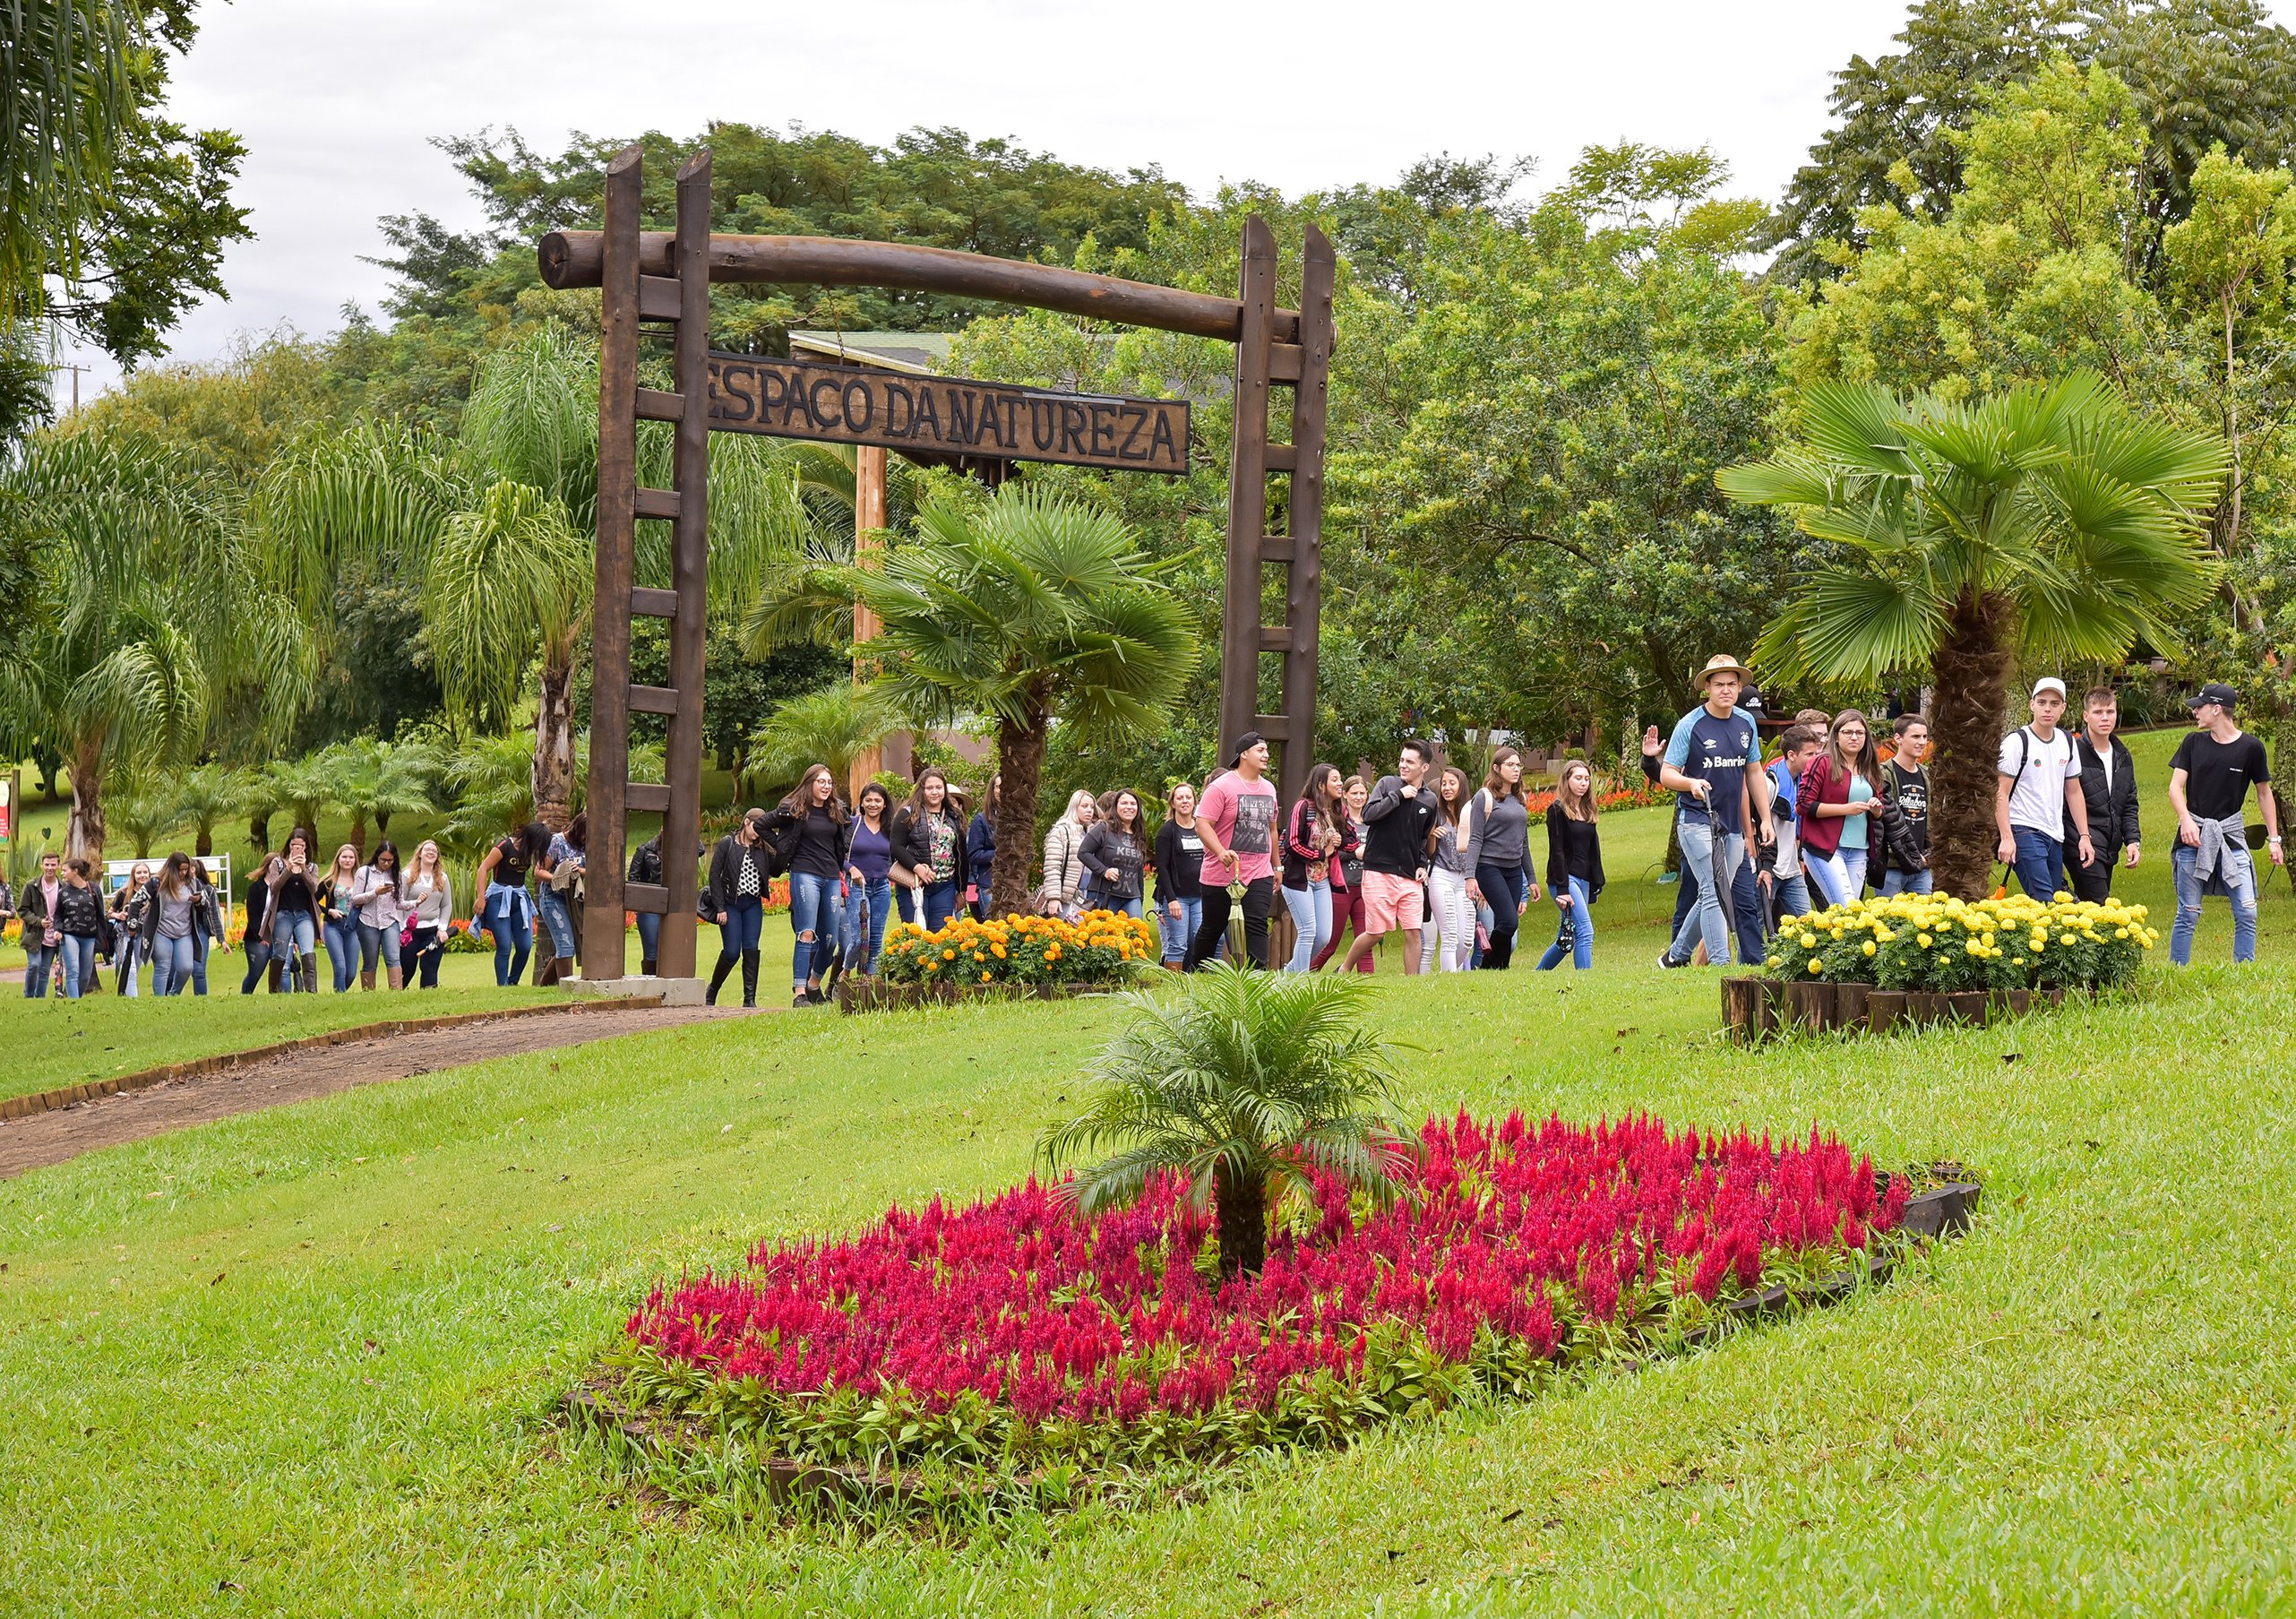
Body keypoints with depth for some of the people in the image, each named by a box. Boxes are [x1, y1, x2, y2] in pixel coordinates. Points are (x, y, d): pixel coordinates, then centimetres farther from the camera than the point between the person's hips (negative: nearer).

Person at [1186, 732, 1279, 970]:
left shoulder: (1269, 789, 12)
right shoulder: (1221, 787, -10)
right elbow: (1202, 824, -16)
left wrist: (1276, 866, 25)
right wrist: (1221, 852, -31)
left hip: (1259, 874, 4)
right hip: (1221, 874, -4)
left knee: (1258, 926, -10)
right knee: (1212, 928, 9)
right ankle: (1191, 974, 27)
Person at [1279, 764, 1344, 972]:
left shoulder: (1338, 812, 9)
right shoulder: (1303, 807, -11)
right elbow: (1291, 844, -18)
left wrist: (1336, 846, 0)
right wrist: (1321, 854, -11)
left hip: (1322, 880, 7)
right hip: (1299, 878, -7)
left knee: (1324, 937, 4)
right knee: (1308, 932, -9)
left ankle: (1292, 969, 23)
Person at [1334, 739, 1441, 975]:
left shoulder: (1429, 800, 12)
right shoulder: (1387, 784, 0)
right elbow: (1368, 814, -14)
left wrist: (1422, 865, 8)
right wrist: (1398, 795, -15)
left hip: (1410, 876, 4)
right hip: (1379, 873, -4)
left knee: (1413, 932, -2)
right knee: (1376, 932, -2)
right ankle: (1343, 970, 18)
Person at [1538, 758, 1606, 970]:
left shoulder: (1587, 811, 16)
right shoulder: (1557, 810, -6)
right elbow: (1557, 851, -11)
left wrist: (1597, 884, 14)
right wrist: (1562, 889, -17)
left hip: (1583, 881, 8)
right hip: (1565, 879, -8)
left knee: (1566, 939, 10)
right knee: (1585, 932, -19)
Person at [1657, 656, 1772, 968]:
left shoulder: (1746, 723, 10)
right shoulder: (1690, 725, -6)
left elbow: (1754, 773, 19)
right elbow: (1666, 775, -6)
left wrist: (1765, 819, 15)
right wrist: (1691, 783, -27)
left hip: (1732, 826, 6)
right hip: (1696, 822, -6)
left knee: (1713, 898, 10)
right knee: (1714, 893, -15)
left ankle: (1676, 956, 25)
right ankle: (1720, 964, -15)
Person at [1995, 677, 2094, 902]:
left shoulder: (2067, 742, 13)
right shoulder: (2017, 742, -7)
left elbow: (2074, 792, 20)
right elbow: (2000, 793, -9)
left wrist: (2084, 836, 13)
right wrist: (2006, 838, -18)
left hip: (2056, 836, 7)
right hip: (2024, 832, -7)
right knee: (2044, 902, -19)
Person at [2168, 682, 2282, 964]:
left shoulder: (2251, 747, 1)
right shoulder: (2193, 743, 5)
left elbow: (2263, 793, 10)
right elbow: (2175, 787, 1)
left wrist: (2273, 838, 9)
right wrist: (2186, 820, -17)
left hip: (2232, 836, 0)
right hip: (2193, 836, 1)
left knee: (2246, 913, -6)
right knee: (2188, 914, 1)